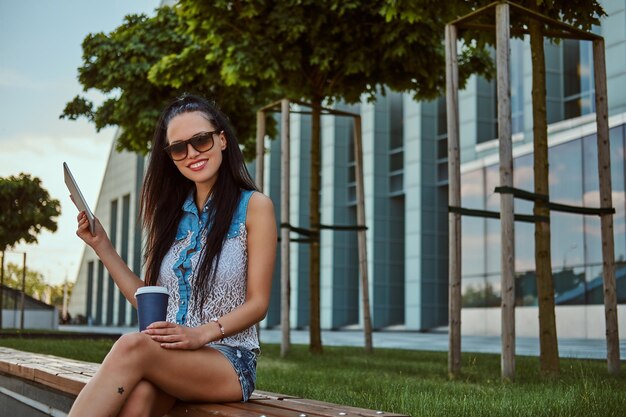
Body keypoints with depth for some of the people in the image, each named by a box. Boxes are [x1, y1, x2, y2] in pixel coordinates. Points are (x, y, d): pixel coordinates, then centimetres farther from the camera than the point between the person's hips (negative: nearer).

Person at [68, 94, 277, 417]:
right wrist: (101, 246, 8)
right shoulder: (172, 213, 16)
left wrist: (203, 333, -20)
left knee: (132, 346, -34)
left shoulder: (253, 206, 0)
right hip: (170, 358, 4)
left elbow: (258, 303, -4)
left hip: (229, 361, -3)